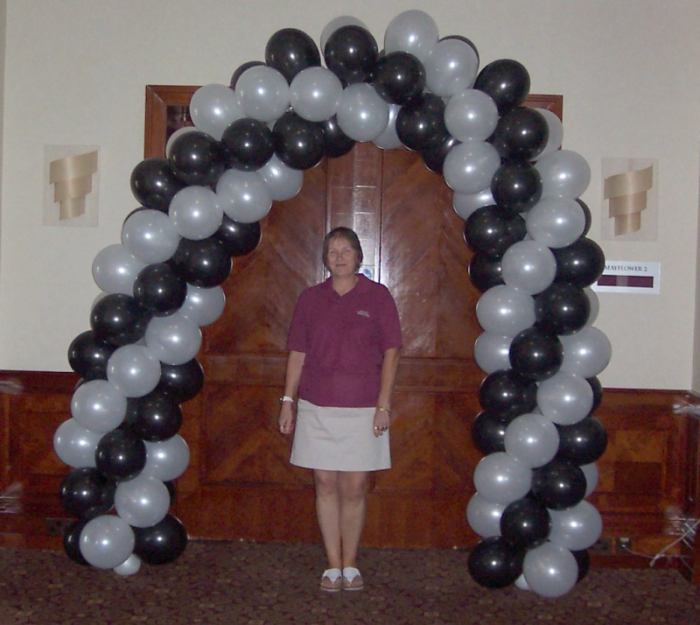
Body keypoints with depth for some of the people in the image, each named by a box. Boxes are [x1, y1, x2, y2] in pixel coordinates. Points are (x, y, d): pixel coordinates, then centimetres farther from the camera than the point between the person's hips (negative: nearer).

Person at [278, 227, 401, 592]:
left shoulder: (377, 296, -1)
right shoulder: (310, 298, 5)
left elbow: (390, 353, -2)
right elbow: (297, 354, 8)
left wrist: (383, 405, -7)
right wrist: (288, 401, 3)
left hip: (362, 408, -2)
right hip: (317, 408, 2)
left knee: (354, 487, 4)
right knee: (325, 485, 6)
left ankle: (351, 564, 20)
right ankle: (333, 565, 18)